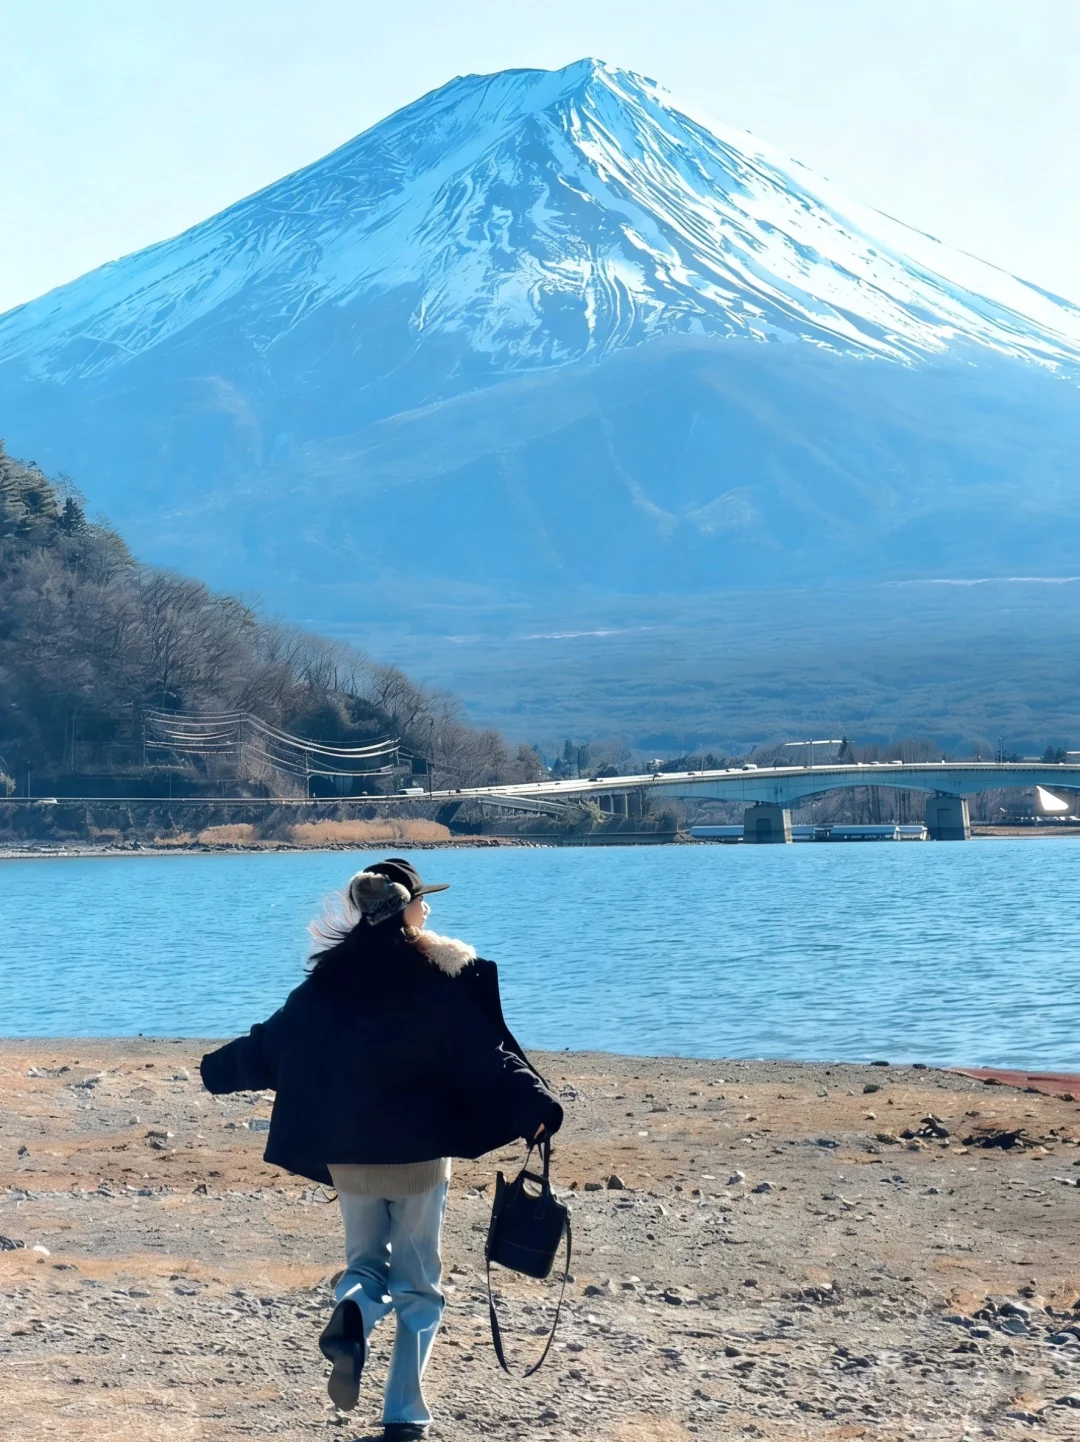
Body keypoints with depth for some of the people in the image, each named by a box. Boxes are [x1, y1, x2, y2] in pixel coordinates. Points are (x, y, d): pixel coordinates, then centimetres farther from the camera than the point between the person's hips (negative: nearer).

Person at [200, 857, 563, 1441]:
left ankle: (349, 1318, -14)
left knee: (367, 1263, 20)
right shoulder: (445, 976, -9)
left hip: (348, 1154, 3)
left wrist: (217, 1069, 27)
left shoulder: (330, 977, 1)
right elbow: (487, 1055, -19)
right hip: (420, 1153, -3)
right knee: (417, 1284, 11)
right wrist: (534, 1109, -24)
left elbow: (272, 1041, 11)